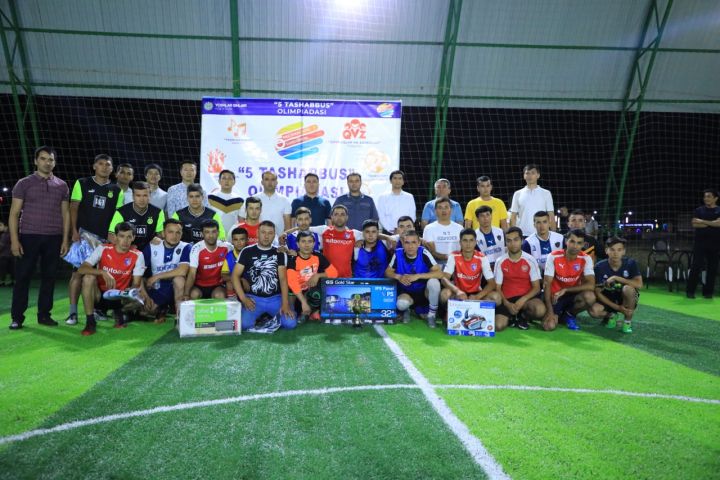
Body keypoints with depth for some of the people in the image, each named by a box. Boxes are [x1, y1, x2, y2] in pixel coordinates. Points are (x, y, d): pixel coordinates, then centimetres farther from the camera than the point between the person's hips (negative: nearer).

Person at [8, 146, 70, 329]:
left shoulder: (62, 186, 9)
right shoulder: (24, 183, 3)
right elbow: (14, 214, 0)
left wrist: (65, 239, 2)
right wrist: (14, 240, -9)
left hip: (53, 238, 2)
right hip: (29, 236, -2)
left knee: (49, 277, 6)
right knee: (23, 277, 1)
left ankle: (44, 314, 16)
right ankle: (17, 317, 11)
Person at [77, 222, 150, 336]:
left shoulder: (137, 256, -10)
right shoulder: (102, 249, -10)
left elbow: (136, 284, -9)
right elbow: (81, 269, -18)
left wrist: (144, 294, -32)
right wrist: (103, 272, -35)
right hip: (100, 295, 0)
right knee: (88, 277, -30)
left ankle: (119, 313, 8)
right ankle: (90, 322, -18)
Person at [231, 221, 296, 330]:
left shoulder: (279, 253, 7)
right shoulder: (247, 252, 3)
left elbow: (283, 279, -1)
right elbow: (235, 275, 0)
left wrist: (285, 303, -13)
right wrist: (243, 298, -11)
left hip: (275, 298, 1)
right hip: (253, 298, -1)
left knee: (291, 323, -19)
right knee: (244, 324, -26)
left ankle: (275, 316, 14)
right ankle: (261, 316, 9)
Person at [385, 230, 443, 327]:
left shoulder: (424, 253, -18)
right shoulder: (398, 254, -12)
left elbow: (439, 273, -24)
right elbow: (388, 272, -2)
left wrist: (418, 276, -33)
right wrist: (398, 277, -24)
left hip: (424, 291, 0)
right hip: (407, 293, 0)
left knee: (434, 282, -32)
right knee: (401, 304, -33)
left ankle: (431, 315, -8)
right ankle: (406, 311, 8)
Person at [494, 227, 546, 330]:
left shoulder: (531, 260, -5)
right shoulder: (500, 262, -4)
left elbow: (536, 288, -4)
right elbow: (497, 288, -1)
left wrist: (523, 300, -20)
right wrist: (507, 304, -17)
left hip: (526, 297, 0)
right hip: (507, 299, 0)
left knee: (540, 310, -33)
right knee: (498, 325, -24)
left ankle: (523, 316, 3)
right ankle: (511, 317, 13)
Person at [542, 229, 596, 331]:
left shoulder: (586, 259, -11)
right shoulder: (553, 257, -16)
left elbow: (591, 285, -20)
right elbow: (547, 284, -16)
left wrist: (565, 290, -25)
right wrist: (550, 311, -22)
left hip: (572, 295, 2)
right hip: (555, 295, -1)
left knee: (590, 297, -33)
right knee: (549, 326, -23)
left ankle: (569, 314, 0)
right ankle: (558, 314, 16)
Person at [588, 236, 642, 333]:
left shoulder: (631, 263, -14)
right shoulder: (600, 267, -15)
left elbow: (639, 284, -27)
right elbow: (598, 292, -12)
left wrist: (616, 278, -30)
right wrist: (617, 307, -19)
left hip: (626, 300, 0)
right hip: (608, 300, 1)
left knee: (628, 288, -34)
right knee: (594, 310, -31)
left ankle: (628, 320, -8)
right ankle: (611, 315, 9)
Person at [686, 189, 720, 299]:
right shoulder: (699, 210, 8)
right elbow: (695, 224, -3)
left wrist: (703, 221, -9)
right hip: (700, 243, -1)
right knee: (696, 266, -4)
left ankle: (708, 292, 11)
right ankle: (690, 291, 0)